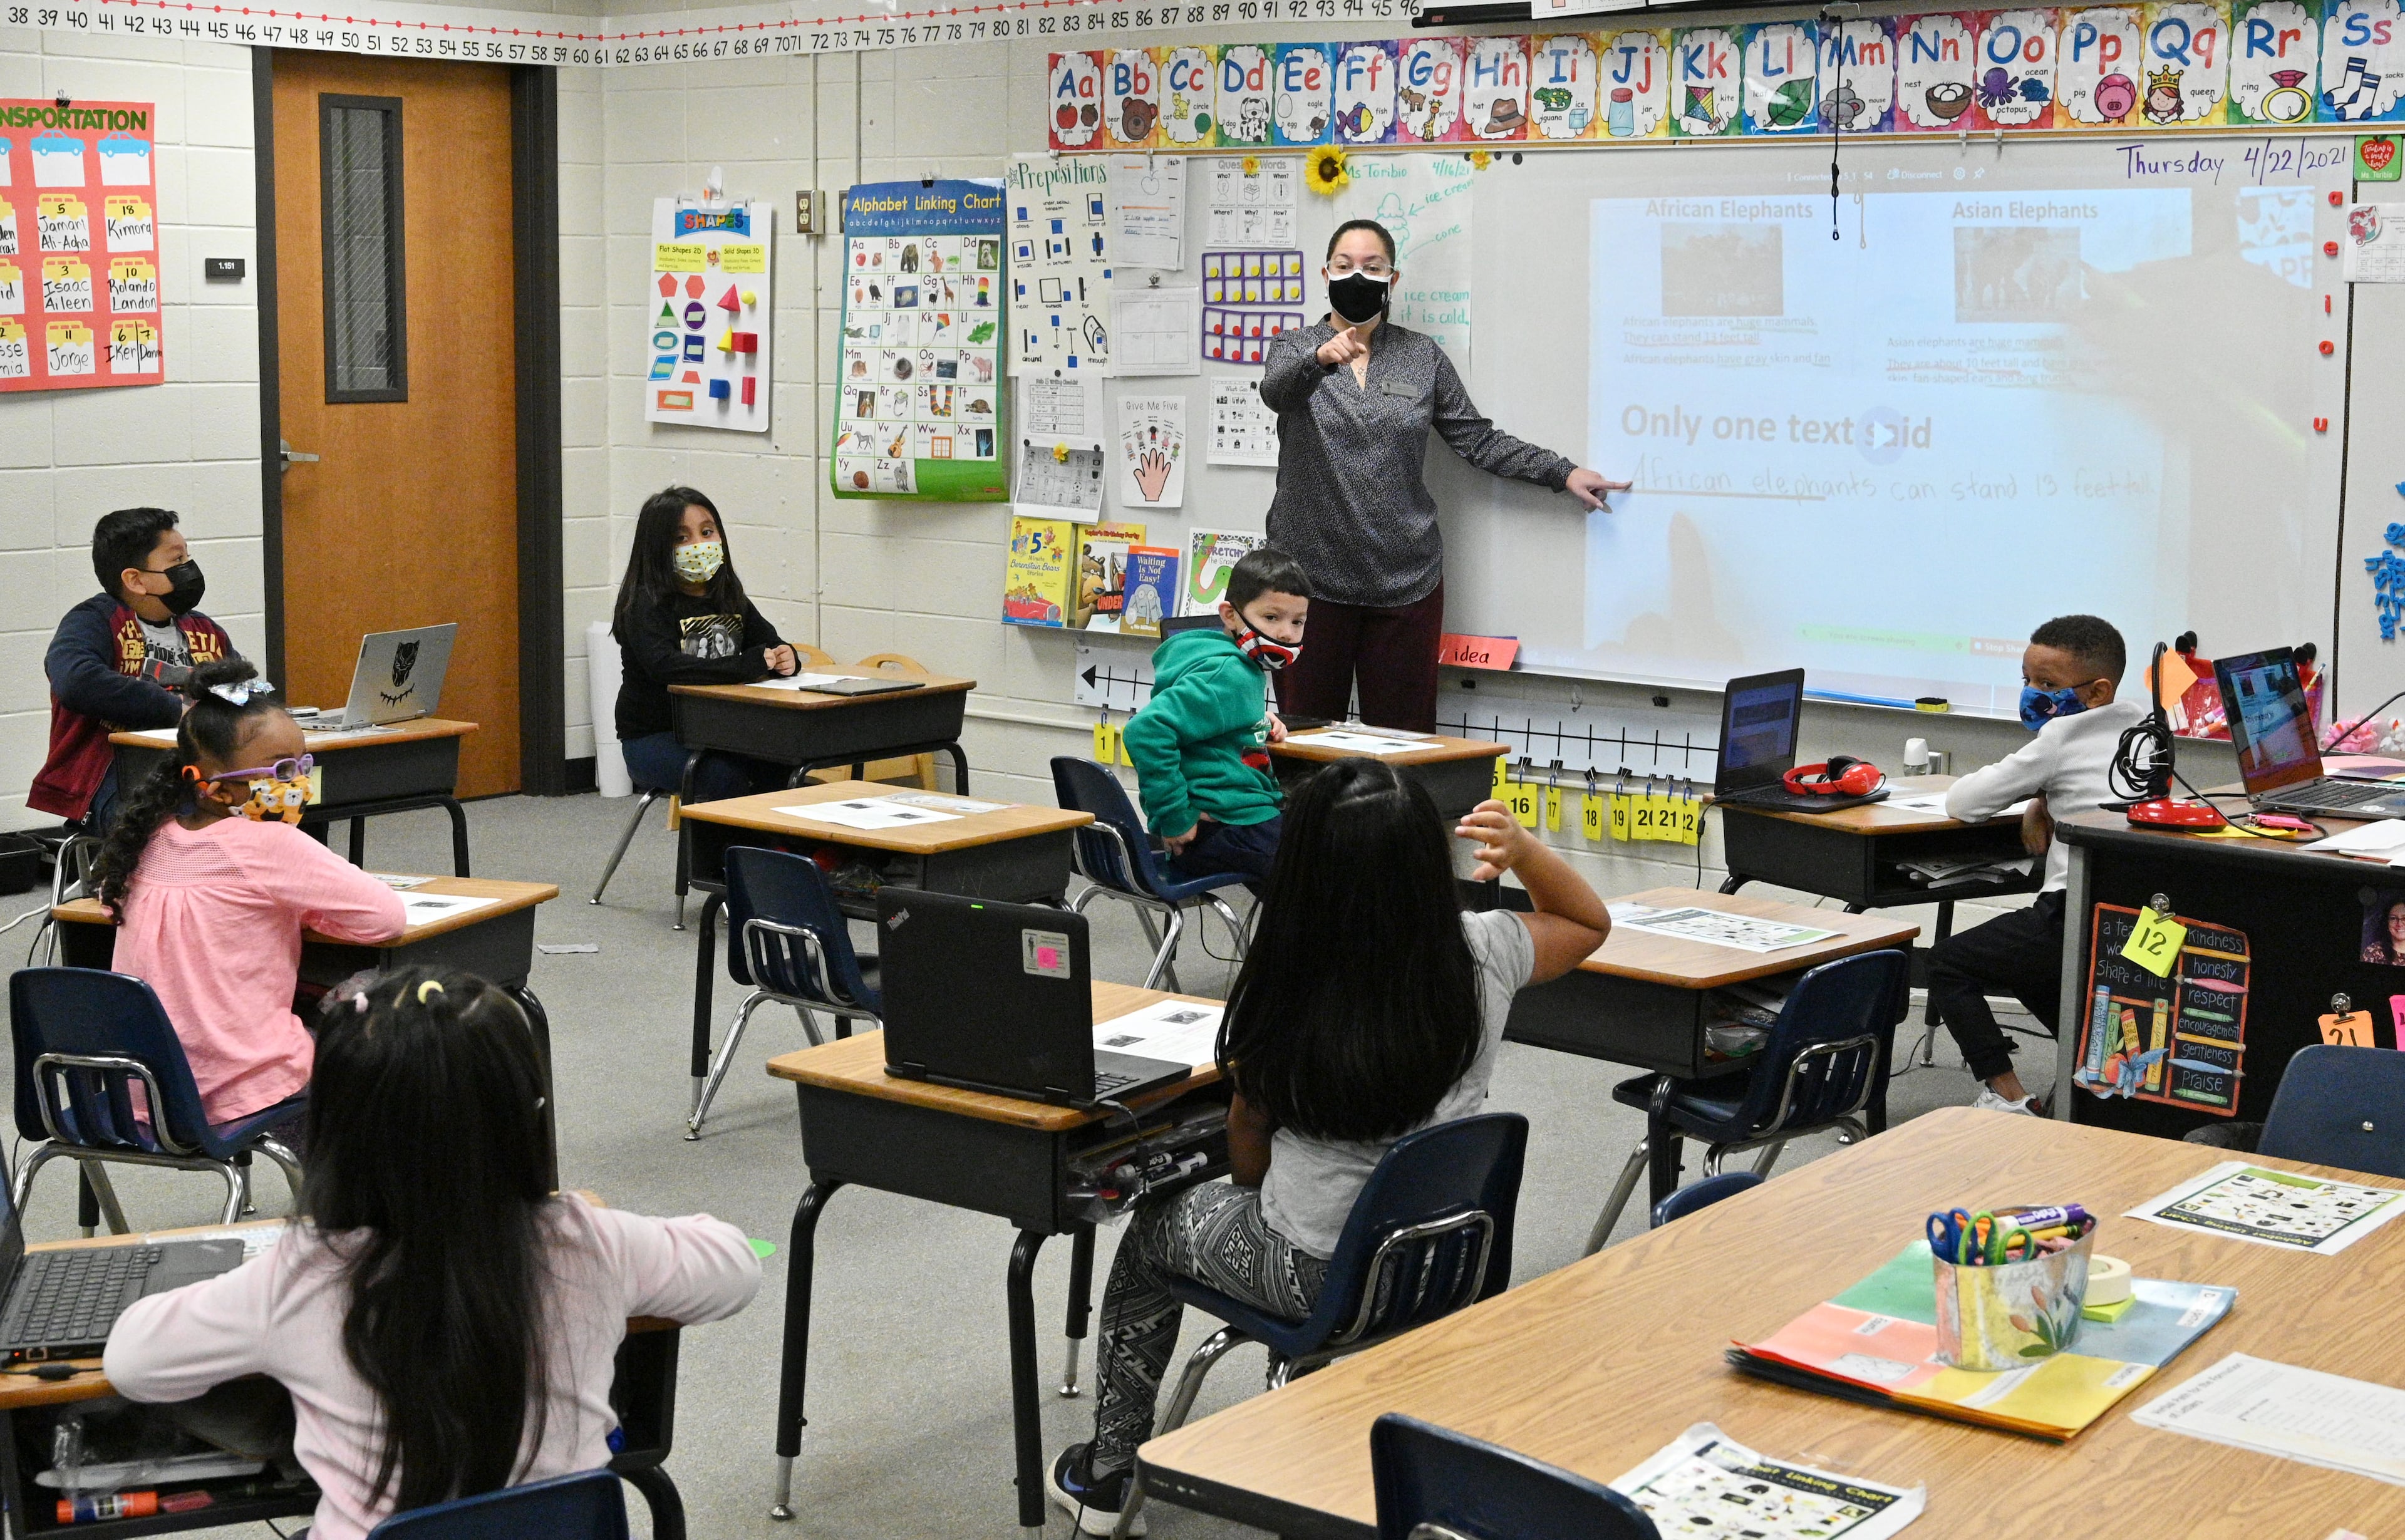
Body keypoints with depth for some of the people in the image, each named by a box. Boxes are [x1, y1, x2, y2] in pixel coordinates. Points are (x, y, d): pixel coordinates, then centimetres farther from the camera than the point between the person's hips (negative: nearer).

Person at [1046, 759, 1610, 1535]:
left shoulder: (1281, 993, -23)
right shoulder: (1480, 959, -17)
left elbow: (1248, 1145, -5)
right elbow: (1589, 921, 6)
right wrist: (1525, 848, -11)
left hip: (1317, 1276, -4)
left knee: (1156, 1224, 27)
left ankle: (1108, 1477, 38)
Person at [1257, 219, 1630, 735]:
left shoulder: (1422, 356, 11)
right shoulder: (1295, 347, 5)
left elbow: (1478, 439, 12)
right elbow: (1276, 391, -18)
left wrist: (1562, 472, 3)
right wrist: (1321, 358, -39)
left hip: (1404, 579, 1)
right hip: (1311, 576, -1)